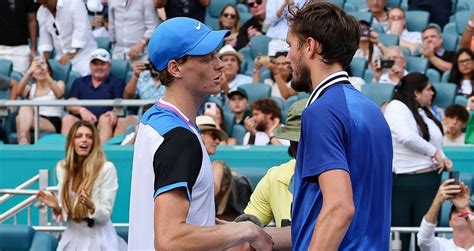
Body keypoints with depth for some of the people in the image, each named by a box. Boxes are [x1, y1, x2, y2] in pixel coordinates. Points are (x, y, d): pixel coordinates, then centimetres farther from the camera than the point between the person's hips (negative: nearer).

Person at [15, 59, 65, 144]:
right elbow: (19, 91, -3)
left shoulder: (59, 84, 19)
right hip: (32, 121, 2)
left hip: (53, 123, -2)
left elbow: (59, 94, -9)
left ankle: (23, 139, -49)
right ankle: (23, 145, -49)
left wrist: (46, 74, -23)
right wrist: (29, 72, -19)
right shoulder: (30, 88, 23)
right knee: (25, 107, -31)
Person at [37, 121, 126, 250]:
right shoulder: (62, 167, 1)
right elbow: (64, 213, 7)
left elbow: (105, 215, -10)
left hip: (98, 238, -4)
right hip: (72, 236, 4)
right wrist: (56, 207, -14)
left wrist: (91, 206, -30)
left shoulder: (106, 168, -13)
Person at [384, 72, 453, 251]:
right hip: (403, 181, -7)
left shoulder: (426, 112, 17)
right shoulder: (397, 107, -7)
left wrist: (444, 159, 3)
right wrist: (434, 153, -14)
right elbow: (406, 137, -22)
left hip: (430, 180, 7)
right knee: (399, 236, -1)